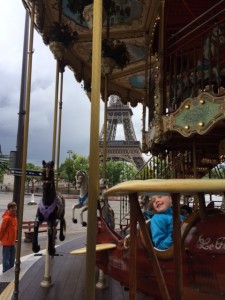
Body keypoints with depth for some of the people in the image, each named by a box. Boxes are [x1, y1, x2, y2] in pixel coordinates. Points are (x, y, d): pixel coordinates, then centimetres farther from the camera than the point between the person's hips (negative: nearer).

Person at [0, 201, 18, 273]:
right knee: (6, 258, 1)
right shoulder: (6, 218, -19)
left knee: (12, 258, 17)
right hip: (6, 242, -9)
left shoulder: (14, 217, 8)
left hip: (12, 241, 9)